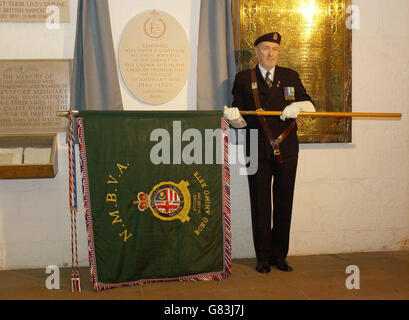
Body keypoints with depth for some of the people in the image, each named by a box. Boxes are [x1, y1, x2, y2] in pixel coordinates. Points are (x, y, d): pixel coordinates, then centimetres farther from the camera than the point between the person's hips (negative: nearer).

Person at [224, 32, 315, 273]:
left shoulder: (291, 77, 12)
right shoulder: (244, 79, 7)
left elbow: (310, 105, 13)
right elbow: (241, 119, 5)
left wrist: (297, 106, -9)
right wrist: (233, 116, -18)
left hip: (286, 150, 2)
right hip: (258, 151, -1)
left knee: (284, 204, 7)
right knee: (260, 205, 3)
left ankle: (280, 255, 20)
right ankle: (263, 257, 14)